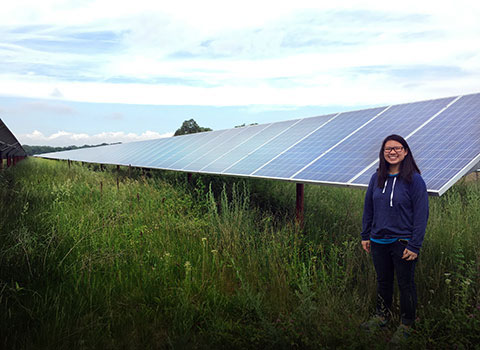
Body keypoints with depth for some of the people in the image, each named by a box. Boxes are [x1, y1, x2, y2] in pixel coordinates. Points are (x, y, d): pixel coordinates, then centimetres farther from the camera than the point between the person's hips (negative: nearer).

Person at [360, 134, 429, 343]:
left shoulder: (414, 180, -11)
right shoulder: (377, 178, 4)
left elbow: (421, 214, -11)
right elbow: (368, 209, 11)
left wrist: (414, 246, -14)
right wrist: (365, 236, 10)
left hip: (403, 243, -4)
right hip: (378, 242, 5)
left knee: (405, 285, 10)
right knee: (383, 281, 19)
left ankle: (406, 325, 27)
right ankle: (382, 317, 37)